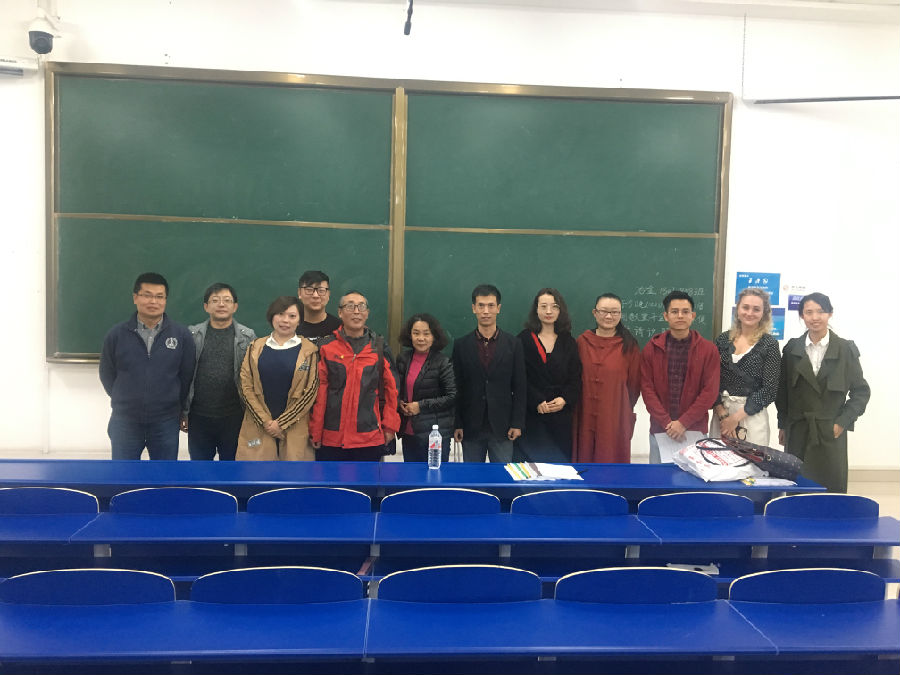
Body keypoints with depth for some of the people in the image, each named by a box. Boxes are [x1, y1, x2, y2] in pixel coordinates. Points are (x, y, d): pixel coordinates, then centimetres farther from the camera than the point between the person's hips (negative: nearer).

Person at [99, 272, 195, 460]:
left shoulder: (182, 335, -4)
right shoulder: (116, 335, -3)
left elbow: (187, 376, 3)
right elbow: (107, 375, 8)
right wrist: (126, 403, 12)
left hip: (166, 424, 0)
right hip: (125, 423, 0)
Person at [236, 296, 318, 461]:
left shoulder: (308, 350, 2)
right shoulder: (256, 347, 9)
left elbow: (311, 391, -4)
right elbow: (246, 386, 3)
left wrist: (282, 422, -8)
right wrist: (265, 421, -8)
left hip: (295, 428, -1)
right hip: (257, 427, 2)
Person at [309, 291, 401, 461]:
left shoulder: (379, 347, 6)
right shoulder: (326, 347, 3)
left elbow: (391, 388, 9)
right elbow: (320, 392, 2)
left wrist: (390, 426, 5)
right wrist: (316, 432, 0)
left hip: (370, 439, 0)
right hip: (331, 438, 0)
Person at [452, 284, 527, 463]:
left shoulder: (513, 344, 3)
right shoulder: (461, 345, 4)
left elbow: (519, 388, 3)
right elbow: (456, 388, 4)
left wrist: (517, 424, -3)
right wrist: (457, 424, -1)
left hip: (502, 427, 0)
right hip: (471, 427, 1)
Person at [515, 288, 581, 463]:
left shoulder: (568, 342, 13)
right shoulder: (524, 339, 3)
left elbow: (576, 378, 7)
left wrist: (564, 399, -10)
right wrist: (537, 402, -14)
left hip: (561, 415, 3)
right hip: (531, 415, -2)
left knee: (560, 458, 0)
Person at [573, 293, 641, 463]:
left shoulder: (629, 345, -1)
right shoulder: (582, 341, 3)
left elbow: (634, 383, 4)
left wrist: (626, 409, 9)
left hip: (616, 418, -1)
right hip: (585, 417, 2)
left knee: (612, 458, 2)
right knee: (585, 457, 6)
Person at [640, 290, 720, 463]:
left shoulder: (708, 349, -1)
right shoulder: (651, 348, 2)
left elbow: (710, 391, -6)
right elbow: (647, 389, -3)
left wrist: (683, 422, -13)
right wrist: (667, 422, -12)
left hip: (695, 429, -1)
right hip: (659, 429, 1)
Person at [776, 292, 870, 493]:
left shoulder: (846, 349, 1)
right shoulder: (792, 348, 6)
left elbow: (861, 391, 3)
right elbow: (782, 389, 10)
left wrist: (842, 423, -5)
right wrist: (782, 425, 9)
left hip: (831, 432, -1)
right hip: (797, 431, 1)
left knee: (831, 487, 0)